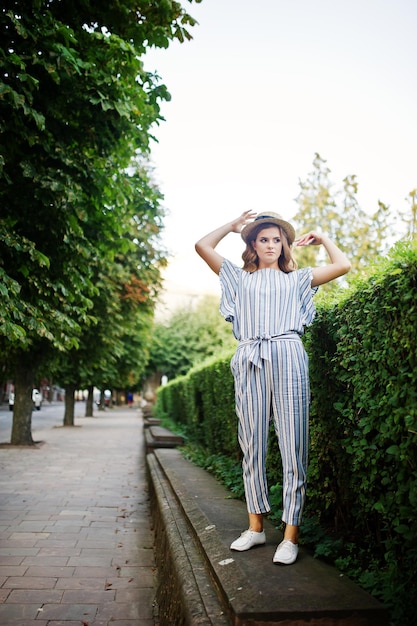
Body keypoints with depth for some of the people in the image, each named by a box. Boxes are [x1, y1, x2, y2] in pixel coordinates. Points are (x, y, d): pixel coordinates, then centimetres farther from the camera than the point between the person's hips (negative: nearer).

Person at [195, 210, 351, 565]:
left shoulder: (297, 279, 20)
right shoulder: (240, 278, 22)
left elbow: (343, 266, 14)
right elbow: (203, 247, 17)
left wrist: (321, 238, 26)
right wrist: (233, 226, 26)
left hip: (288, 358, -1)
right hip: (250, 362, 2)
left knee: (293, 446, -6)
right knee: (252, 445, 3)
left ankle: (291, 534, -2)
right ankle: (256, 526, 13)